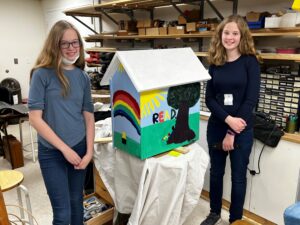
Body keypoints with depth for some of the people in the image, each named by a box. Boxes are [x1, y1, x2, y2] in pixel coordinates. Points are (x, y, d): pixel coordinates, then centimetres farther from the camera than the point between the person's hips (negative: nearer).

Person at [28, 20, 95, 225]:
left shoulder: (83, 77, 3)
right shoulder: (42, 74, -10)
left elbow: (89, 117, 5)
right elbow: (35, 118, -13)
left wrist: (89, 152, -2)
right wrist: (64, 148, -14)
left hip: (80, 148, 4)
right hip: (52, 152, -3)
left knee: (77, 201, 18)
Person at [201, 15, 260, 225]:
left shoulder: (250, 62, -6)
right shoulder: (215, 63, 3)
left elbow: (251, 100, -12)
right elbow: (209, 98, -1)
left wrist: (232, 133, -14)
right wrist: (228, 119, -17)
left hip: (242, 130, -3)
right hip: (216, 127, 3)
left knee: (238, 177, 10)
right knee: (216, 172, 16)